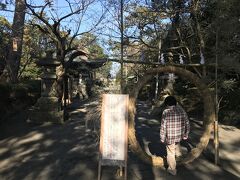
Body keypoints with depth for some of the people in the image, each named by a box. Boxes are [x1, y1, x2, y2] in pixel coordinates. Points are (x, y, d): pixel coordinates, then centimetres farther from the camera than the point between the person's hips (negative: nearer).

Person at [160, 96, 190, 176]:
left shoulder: (166, 112, -19)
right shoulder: (181, 110, -5)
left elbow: (163, 127, -17)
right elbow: (187, 124, 3)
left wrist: (162, 138, -4)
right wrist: (185, 135, 16)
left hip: (170, 137, -5)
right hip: (179, 136, 5)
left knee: (170, 153, 13)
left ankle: (172, 170, 30)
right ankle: (178, 153, 53)